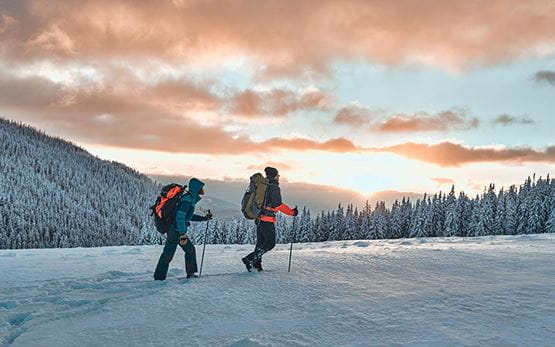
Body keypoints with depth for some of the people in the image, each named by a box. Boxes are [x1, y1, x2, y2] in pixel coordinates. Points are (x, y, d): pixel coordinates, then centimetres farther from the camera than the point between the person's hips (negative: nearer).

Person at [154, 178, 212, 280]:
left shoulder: (191, 198, 14)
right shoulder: (187, 199, -17)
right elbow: (180, 216, -24)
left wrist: (204, 218, 25)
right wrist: (183, 234, -25)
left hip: (179, 230, 10)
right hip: (175, 230, -10)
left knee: (190, 249, 15)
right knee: (168, 254, -5)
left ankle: (190, 273, 22)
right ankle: (159, 278, 2)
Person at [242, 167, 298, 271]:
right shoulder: (274, 187, -12)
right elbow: (278, 204, -19)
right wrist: (292, 212, -13)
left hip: (259, 218, 9)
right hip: (267, 220, -9)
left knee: (261, 242, 14)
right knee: (270, 243, -2)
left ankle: (256, 264, 12)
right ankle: (250, 259, -9)